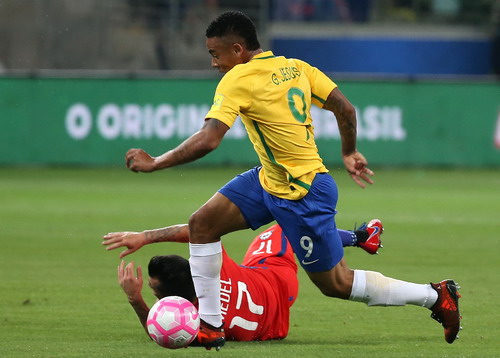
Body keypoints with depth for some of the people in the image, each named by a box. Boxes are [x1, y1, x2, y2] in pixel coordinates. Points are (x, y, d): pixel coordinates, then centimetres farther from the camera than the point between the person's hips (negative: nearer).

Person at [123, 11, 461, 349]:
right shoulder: (295, 67, 1)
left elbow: (207, 140, -29)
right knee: (202, 223, 4)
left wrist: (154, 163, -19)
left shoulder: (238, 80, -21)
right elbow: (345, 108, 3)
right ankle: (210, 327, 9)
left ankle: (436, 296, 16)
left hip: (303, 195, -9)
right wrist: (350, 153, 19)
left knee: (337, 284, 5)